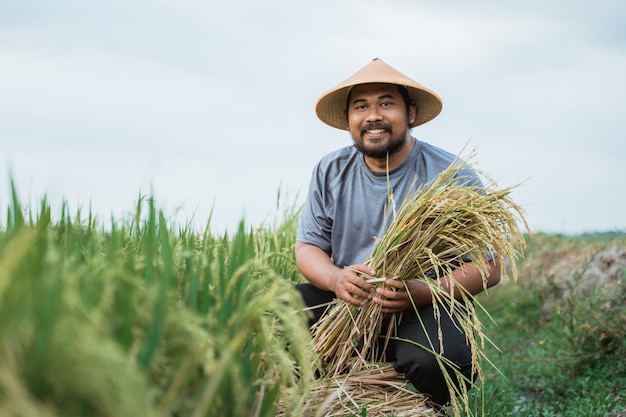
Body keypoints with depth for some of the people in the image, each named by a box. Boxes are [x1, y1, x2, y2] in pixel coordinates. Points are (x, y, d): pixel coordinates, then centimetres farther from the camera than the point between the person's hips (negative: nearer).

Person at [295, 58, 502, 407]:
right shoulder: (331, 172, 4)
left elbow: (490, 267, -8)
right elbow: (307, 247, 6)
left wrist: (425, 292, -27)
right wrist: (335, 278, -19)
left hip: (426, 309, -3)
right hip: (345, 302, 4)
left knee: (435, 363, -36)